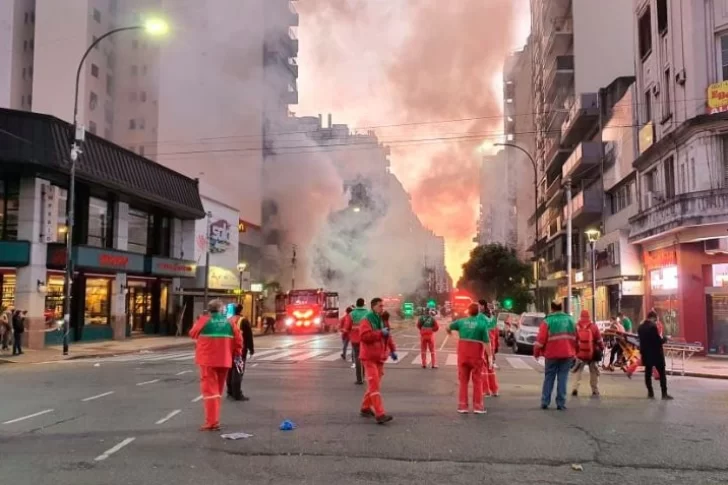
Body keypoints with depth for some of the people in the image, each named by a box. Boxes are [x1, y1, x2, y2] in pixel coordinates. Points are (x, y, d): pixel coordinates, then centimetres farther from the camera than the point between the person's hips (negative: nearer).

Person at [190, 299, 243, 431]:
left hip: (208, 360, -4)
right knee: (217, 390, 17)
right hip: (224, 360, 4)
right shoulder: (229, 322, 3)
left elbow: (193, 334, 8)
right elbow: (238, 339, 1)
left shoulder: (204, 320, -7)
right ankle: (214, 419, 23)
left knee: (210, 390, -4)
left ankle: (212, 422, -11)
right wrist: (238, 354, 10)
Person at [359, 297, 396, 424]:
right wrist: (380, 333, -26)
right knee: (374, 385, -13)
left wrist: (392, 350, 11)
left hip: (380, 358, 8)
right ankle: (380, 414, -18)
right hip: (369, 358, -8)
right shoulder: (366, 320, -12)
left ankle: (365, 408, 28)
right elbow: (364, 336, -25)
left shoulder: (382, 320, 15)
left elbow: (387, 336, 22)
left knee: (374, 384, 13)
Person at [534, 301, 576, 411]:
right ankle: (561, 404, 0)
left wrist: (536, 352, 1)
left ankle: (545, 402, 5)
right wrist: (574, 352, 21)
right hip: (567, 353, 2)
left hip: (552, 354, -2)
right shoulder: (570, 319, 8)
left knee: (549, 377, 8)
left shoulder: (548, 321, -5)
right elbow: (575, 337, 12)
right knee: (562, 378, 4)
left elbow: (541, 338, -10)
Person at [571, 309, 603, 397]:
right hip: (592, 354, 0)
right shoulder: (594, 326, -4)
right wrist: (602, 348, 13)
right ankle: (595, 391, 13)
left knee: (578, 372, 9)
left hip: (580, 354, 0)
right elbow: (599, 340, 0)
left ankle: (575, 389, -3)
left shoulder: (576, 327, -2)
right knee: (594, 373, 11)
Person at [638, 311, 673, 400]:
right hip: (656, 354, -7)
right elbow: (659, 340, -18)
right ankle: (664, 394, 1)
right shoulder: (653, 326, -18)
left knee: (648, 373, 9)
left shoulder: (640, 327, 5)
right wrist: (664, 338, 0)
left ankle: (650, 393, 11)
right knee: (662, 373, 1)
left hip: (646, 353, 7)